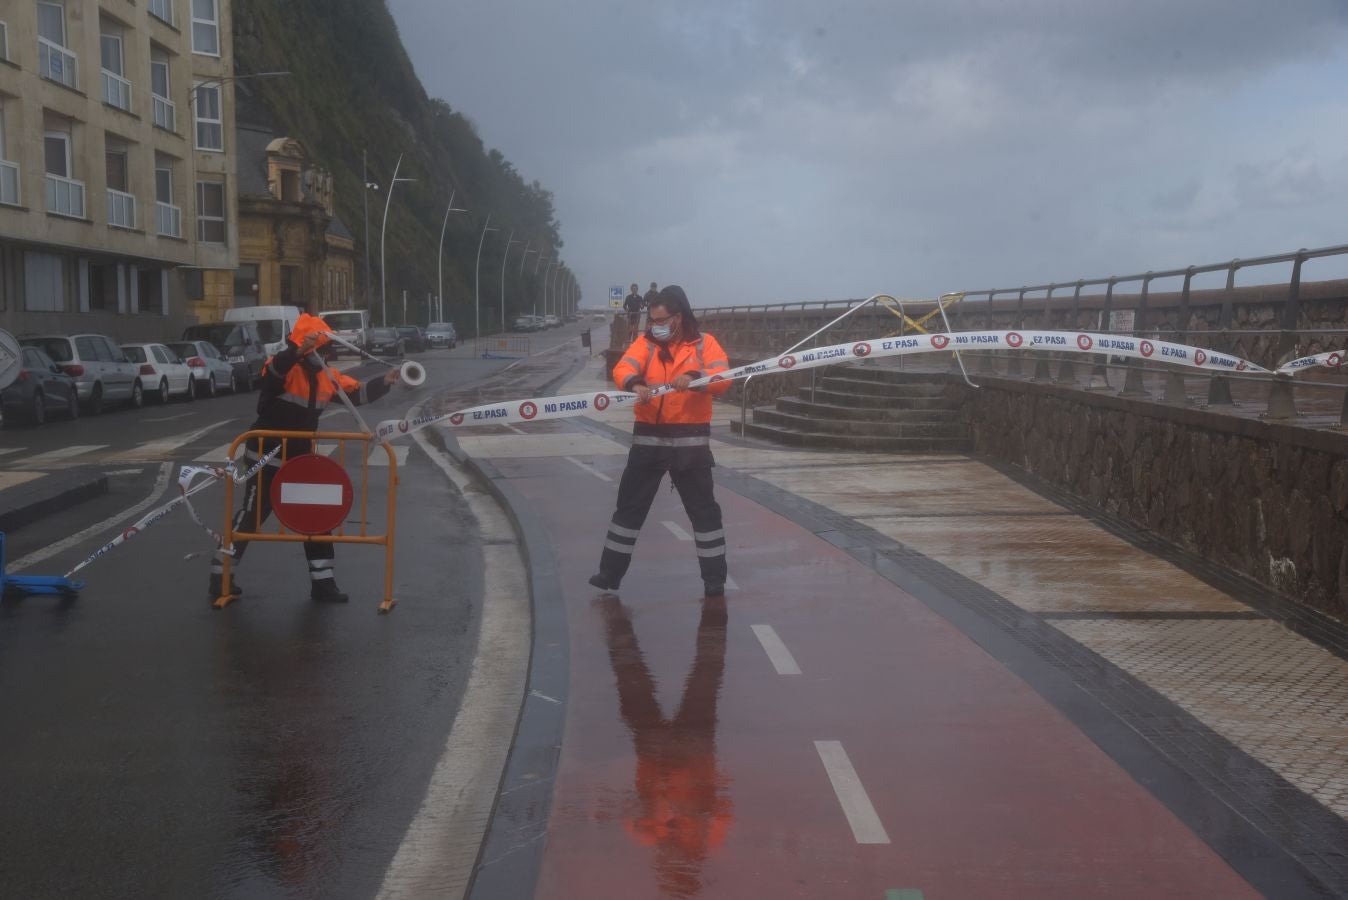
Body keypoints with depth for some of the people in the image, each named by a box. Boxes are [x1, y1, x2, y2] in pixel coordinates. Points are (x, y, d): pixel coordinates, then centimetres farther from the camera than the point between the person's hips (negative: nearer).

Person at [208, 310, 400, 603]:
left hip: (301, 459, 7)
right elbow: (274, 369, -42)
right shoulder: (286, 368, -18)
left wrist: (385, 381, -10)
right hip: (267, 458, -7)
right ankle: (220, 575, 15)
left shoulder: (326, 376, 4)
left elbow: (357, 393, 6)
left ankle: (322, 581, 16)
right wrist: (299, 350, -60)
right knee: (252, 515, 0)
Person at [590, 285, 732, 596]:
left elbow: (723, 378, -14)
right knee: (630, 505, 7)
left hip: (690, 437, -2)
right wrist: (635, 383, -36)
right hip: (648, 436, 2)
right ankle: (611, 571, 17)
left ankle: (715, 576, 12)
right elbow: (623, 368, -13)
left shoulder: (704, 343, -1)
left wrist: (694, 377, -34)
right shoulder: (646, 343, 4)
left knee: (703, 508, 2)